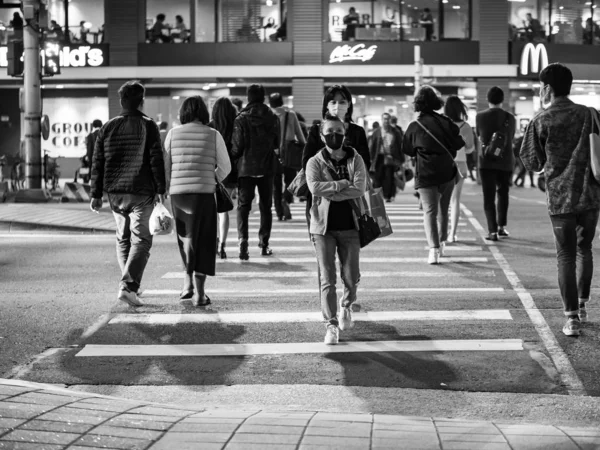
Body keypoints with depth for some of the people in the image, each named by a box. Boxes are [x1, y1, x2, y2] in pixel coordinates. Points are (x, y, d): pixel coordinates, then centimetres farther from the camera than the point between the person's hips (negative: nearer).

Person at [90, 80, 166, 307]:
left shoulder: (108, 127, 8)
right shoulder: (148, 126, -4)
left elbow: (98, 162, 7)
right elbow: (156, 160, -9)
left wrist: (96, 194, 10)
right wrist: (160, 189, -4)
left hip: (115, 192, 4)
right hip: (141, 192, -4)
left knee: (122, 238, 17)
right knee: (141, 239, -3)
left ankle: (129, 285, 19)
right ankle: (128, 285, -18)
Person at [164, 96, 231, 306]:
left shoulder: (173, 134, 4)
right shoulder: (213, 135, 0)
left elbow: (165, 166, 5)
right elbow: (225, 167, 4)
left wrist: (167, 189, 17)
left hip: (178, 193, 2)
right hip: (204, 193, -2)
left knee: (186, 237, 21)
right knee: (203, 242, 5)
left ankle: (188, 283, 18)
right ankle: (199, 293, -1)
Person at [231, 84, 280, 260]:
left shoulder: (241, 119, -9)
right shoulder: (272, 118, -2)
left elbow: (237, 147, -10)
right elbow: (277, 143, 6)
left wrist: (232, 159, 9)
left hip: (246, 168, -2)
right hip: (267, 168, 2)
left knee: (243, 206, 2)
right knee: (265, 206, 13)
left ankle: (243, 239, -17)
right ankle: (264, 244, 15)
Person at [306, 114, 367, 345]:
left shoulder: (355, 160, 3)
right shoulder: (315, 162, 1)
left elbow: (360, 188, -12)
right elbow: (314, 187, -17)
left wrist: (329, 192, -15)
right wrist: (342, 184, -15)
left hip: (349, 225, 1)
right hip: (323, 226, -1)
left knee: (351, 277, 5)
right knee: (327, 278, -4)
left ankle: (346, 305, 37)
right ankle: (331, 325, 0)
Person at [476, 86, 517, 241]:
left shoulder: (480, 116, -4)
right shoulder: (510, 118, -1)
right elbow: (511, 139, 12)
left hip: (486, 161, -2)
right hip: (506, 161, 2)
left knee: (489, 197, -1)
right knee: (503, 193, 20)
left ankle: (492, 231, -10)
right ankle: (501, 226, 23)